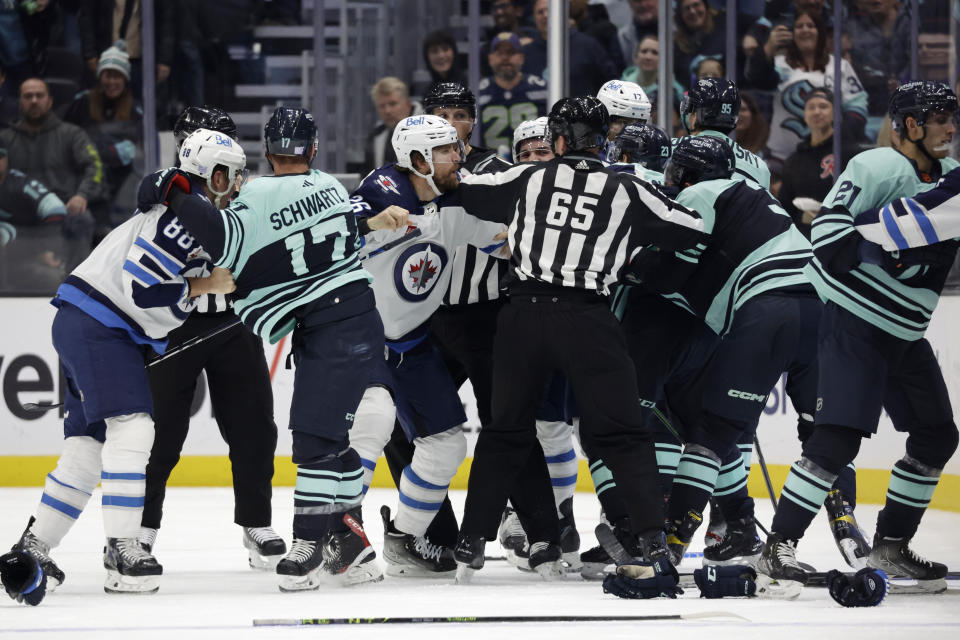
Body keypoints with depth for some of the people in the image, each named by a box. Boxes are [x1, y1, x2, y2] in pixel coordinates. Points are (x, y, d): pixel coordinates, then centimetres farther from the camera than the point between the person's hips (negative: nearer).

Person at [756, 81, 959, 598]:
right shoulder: (879, 167, -14)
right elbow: (829, 223, -24)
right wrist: (877, 250, -34)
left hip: (906, 336, 9)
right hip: (854, 324, -9)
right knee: (839, 437, -18)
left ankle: (891, 544, 24)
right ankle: (776, 550, -15)